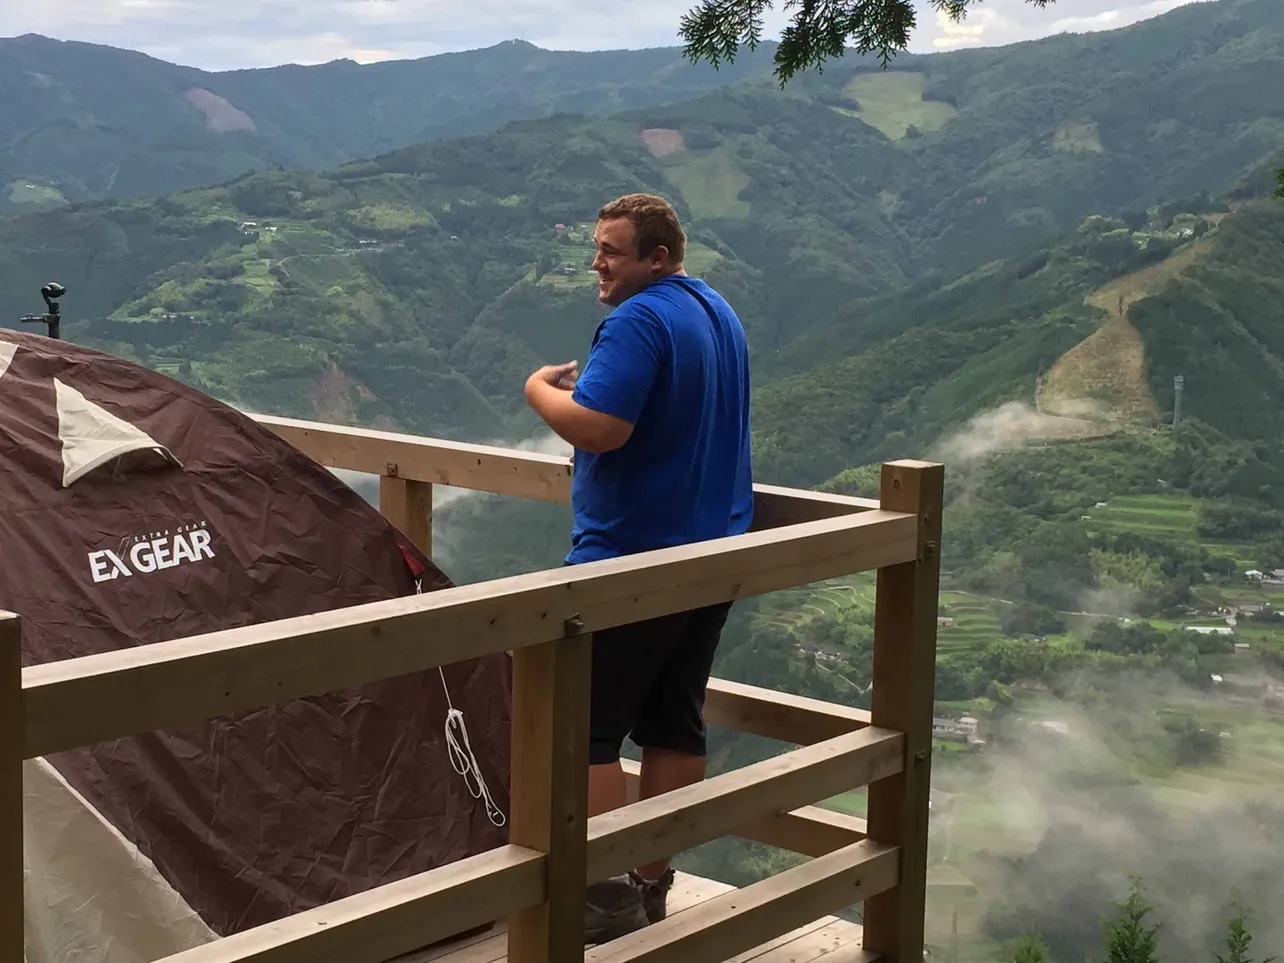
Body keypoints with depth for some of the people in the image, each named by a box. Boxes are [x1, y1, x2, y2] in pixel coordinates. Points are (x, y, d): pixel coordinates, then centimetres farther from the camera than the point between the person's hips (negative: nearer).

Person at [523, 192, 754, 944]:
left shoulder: (638, 321, -18)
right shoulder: (721, 314, 13)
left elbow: (598, 428, -27)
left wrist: (542, 388, -9)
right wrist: (590, 387, 14)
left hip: (631, 559, -9)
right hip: (713, 554, 9)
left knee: (587, 728, -1)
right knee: (676, 723, 12)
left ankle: (607, 898, -1)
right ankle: (654, 884, 19)